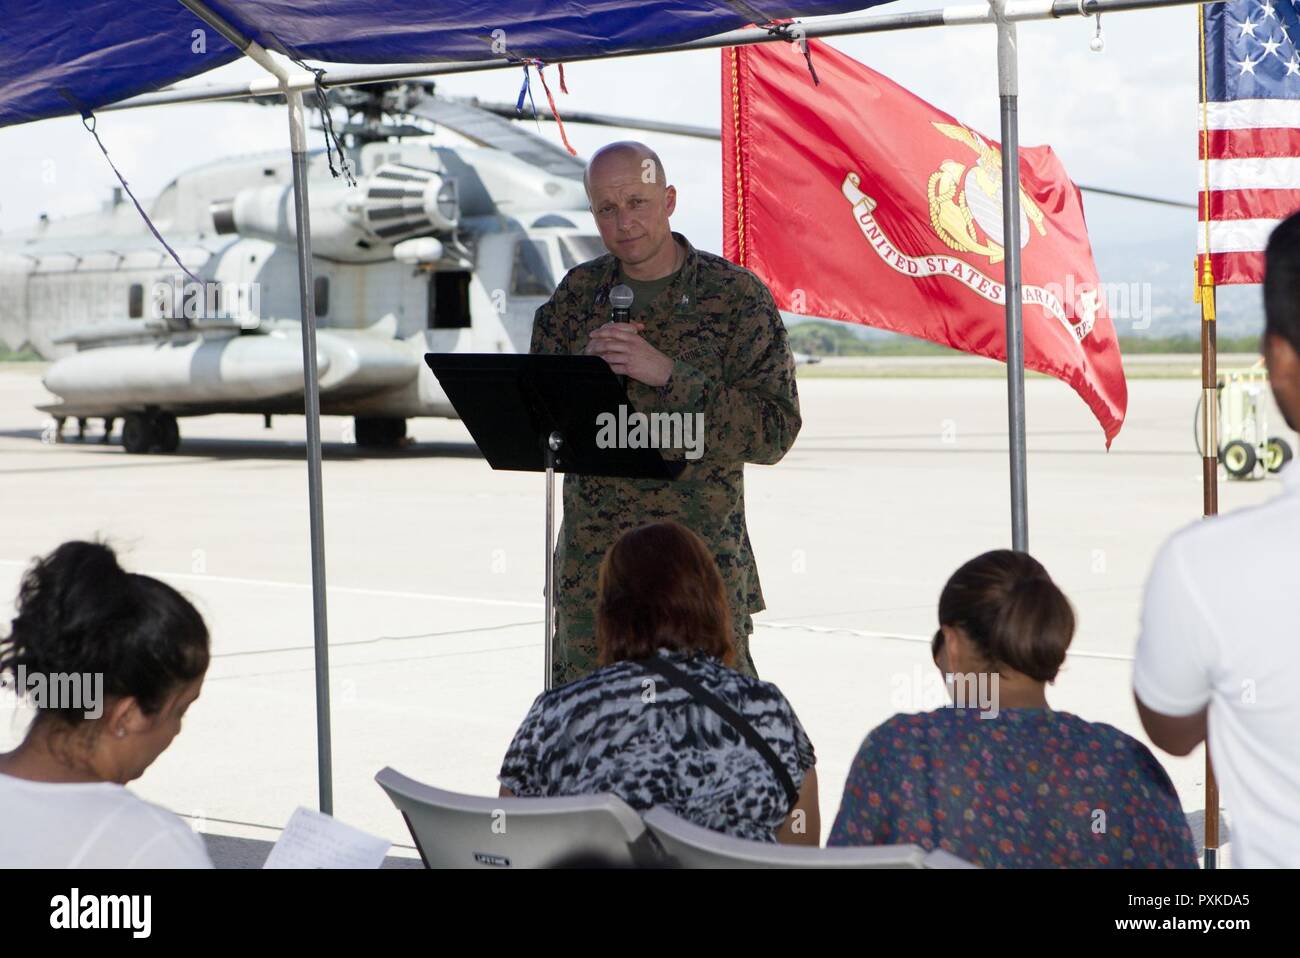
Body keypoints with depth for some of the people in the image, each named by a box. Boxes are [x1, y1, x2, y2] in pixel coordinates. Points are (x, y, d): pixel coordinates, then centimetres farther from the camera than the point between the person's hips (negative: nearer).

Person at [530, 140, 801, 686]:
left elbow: (775, 431, -9)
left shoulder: (736, 296, -2)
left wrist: (668, 374, -18)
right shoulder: (576, 296, 11)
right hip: (591, 562, 3)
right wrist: (586, 366, -9)